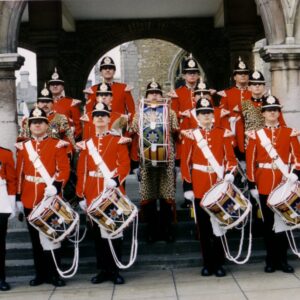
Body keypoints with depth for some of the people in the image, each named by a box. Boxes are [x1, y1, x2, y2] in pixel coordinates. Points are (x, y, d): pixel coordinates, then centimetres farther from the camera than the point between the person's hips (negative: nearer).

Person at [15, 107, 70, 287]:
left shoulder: (58, 145, -1)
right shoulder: (23, 147, 10)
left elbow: (64, 170, -8)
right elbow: (19, 173, 10)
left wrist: (56, 186, -23)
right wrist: (18, 197, 7)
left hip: (51, 198, -3)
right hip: (30, 200, 4)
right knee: (36, 239, 10)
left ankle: (54, 274, 13)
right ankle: (41, 273, 20)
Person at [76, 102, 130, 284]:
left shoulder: (118, 140, 1)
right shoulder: (86, 144, 10)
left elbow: (125, 164, -8)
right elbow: (82, 171, 9)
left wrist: (116, 180, -25)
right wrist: (81, 195, 5)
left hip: (113, 191, -3)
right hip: (93, 194, 3)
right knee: (98, 232, 8)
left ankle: (115, 270, 12)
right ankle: (103, 270, 18)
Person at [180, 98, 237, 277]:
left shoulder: (223, 134, 5)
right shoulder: (190, 135, 2)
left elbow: (231, 158, 6)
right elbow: (185, 162, 1)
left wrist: (229, 174, -13)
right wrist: (187, 186, -3)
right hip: (199, 187, -1)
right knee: (204, 227, 6)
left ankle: (219, 263, 15)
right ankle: (207, 263, 17)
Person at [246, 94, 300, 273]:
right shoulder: (255, 134, 2)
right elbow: (250, 160, 0)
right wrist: (252, 184, -4)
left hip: (284, 183, 1)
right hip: (264, 184, -1)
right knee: (268, 222, 6)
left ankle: (282, 259, 15)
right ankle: (271, 259, 15)